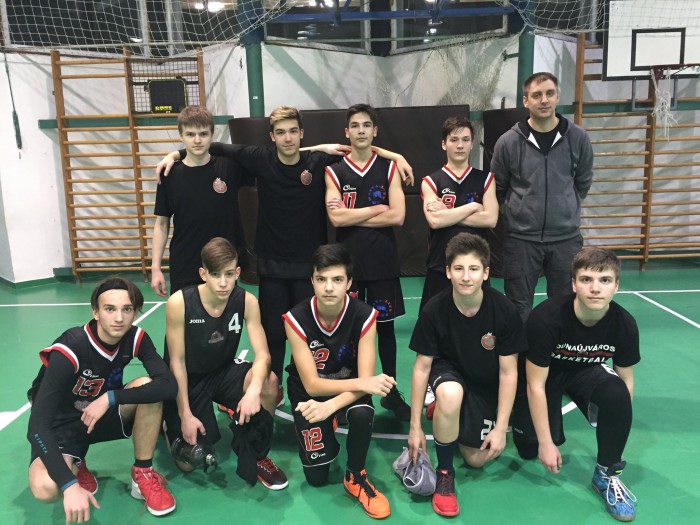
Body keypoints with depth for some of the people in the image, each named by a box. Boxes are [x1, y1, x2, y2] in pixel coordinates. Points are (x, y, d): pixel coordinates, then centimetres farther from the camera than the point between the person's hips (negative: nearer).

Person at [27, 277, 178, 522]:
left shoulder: (135, 338, -17)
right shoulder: (70, 350, -29)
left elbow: (169, 385, -27)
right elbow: (37, 427, -33)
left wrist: (110, 398, -33)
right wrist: (70, 485, -41)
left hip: (103, 415, 3)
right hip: (62, 424, -3)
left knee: (148, 386, -26)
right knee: (45, 489, -32)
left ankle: (143, 474, -10)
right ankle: (75, 467, 5)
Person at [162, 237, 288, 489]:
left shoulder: (247, 301, -17)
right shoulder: (179, 303, -24)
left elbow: (262, 354, -21)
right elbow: (177, 361, -16)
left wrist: (253, 390, -41)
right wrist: (185, 415, -16)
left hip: (223, 372, 2)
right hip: (187, 380, -2)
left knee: (268, 383, -30)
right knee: (190, 463, -10)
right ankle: (173, 423, 25)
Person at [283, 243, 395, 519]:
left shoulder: (364, 316, -24)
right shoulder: (296, 319, -26)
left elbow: (366, 378, -24)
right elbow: (312, 384, -24)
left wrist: (330, 406, -39)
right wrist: (362, 383, -35)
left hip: (350, 387, 0)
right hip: (308, 391, 0)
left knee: (363, 414, -34)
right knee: (316, 477, -4)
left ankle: (355, 477, -5)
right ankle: (325, 432, 29)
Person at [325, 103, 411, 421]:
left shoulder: (389, 168, 4)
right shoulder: (334, 171, 3)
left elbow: (397, 216, -9)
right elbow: (336, 218, -11)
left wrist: (352, 216, -10)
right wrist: (375, 208, -8)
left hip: (382, 260, 1)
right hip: (347, 261, 0)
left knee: (385, 326, 9)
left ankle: (391, 393, 22)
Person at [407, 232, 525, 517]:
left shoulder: (505, 311, -25)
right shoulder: (434, 310, -25)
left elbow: (508, 372, -15)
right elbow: (422, 367, -15)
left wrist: (500, 428, -13)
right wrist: (415, 426, -12)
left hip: (486, 385, 2)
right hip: (448, 371, -1)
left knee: (477, 459, 2)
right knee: (451, 394, -38)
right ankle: (444, 471, -12)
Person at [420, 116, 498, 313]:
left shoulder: (485, 179, 7)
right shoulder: (431, 181, 3)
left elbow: (490, 219, -9)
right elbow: (434, 220, -15)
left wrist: (447, 214, -11)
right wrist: (473, 206, -9)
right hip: (440, 266, -1)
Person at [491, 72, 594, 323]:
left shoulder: (578, 138, -2)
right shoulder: (509, 141, -7)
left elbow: (583, 182, 14)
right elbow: (498, 189, 6)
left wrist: (567, 209, 15)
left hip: (567, 238, 2)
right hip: (521, 239, -1)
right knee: (518, 309, 7)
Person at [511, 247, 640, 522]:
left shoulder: (625, 324, -23)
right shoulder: (546, 317, -34)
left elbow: (626, 380, -6)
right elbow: (536, 385, -25)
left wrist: (617, 433, -2)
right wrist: (546, 443, -20)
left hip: (586, 372, 2)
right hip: (542, 375, -2)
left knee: (616, 393, -30)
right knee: (530, 449, -7)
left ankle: (607, 474, -8)